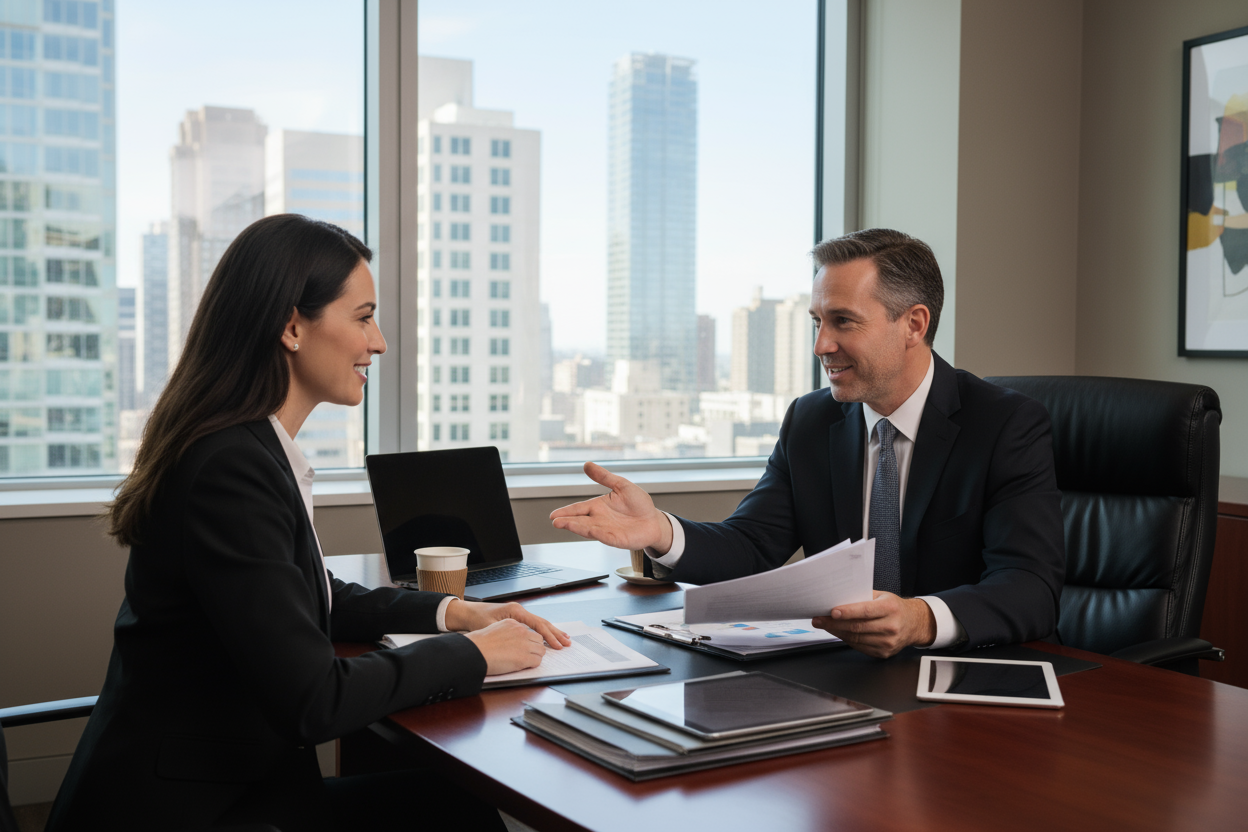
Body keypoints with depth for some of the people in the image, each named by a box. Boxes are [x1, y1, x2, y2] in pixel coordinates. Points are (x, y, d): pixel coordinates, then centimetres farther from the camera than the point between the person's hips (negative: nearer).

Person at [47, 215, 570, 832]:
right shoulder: (230, 467, -24)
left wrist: (453, 611, 6)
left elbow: (320, 601, 20)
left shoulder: (257, 447, 6)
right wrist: (472, 653, -13)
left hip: (235, 775, 9)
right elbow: (313, 701, -25)